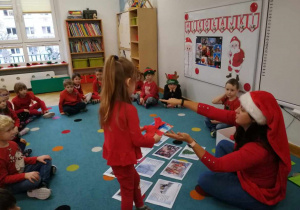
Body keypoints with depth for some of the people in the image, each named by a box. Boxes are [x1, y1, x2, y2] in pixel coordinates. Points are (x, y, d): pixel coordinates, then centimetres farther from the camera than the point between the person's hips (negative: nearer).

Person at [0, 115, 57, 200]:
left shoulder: (12, 144, -2)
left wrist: (37, 158, -4)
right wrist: (25, 175, -33)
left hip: (22, 170, 9)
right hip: (10, 185, -9)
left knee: (47, 160, 5)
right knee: (35, 180, -38)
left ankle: (43, 185, -11)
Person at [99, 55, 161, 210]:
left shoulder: (107, 106, -6)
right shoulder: (129, 109, -28)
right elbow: (137, 140, -19)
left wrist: (138, 129, 9)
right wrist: (154, 139, -3)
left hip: (113, 155, 8)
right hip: (123, 158, -8)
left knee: (134, 179, 30)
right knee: (127, 189, 18)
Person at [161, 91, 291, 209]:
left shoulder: (258, 148, -39)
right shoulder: (245, 121, -20)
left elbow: (216, 165, -31)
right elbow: (212, 112, -17)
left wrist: (190, 141, -35)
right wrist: (181, 102, -14)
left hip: (260, 195, -7)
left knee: (204, 180, -7)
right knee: (223, 145, 11)